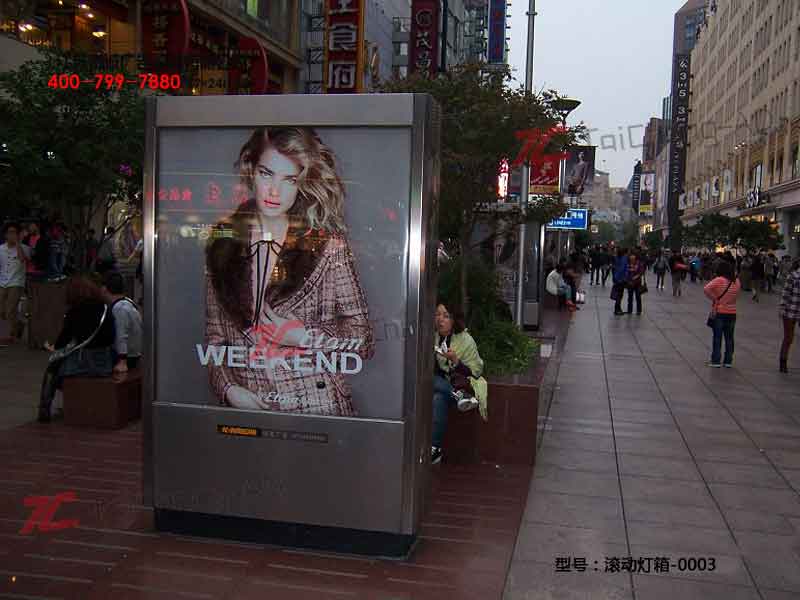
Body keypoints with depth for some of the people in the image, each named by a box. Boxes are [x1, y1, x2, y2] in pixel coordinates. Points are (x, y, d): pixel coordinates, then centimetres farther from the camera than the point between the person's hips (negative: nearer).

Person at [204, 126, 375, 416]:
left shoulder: (328, 244, -4)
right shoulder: (224, 242, 5)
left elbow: (363, 342, -1)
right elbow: (214, 336, 8)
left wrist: (305, 338, -13)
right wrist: (229, 388, -6)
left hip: (317, 405, -2)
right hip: (245, 405, 3)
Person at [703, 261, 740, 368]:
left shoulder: (719, 280, -15)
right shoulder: (737, 281, 0)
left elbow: (706, 289, -26)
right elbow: (736, 295, 14)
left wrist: (713, 298, -15)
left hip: (719, 313, -4)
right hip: (732, 313, 4)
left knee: (717, 337, 4)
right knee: (729, 338, 11)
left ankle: (716, 361, 5)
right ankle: (728, 361, 16)